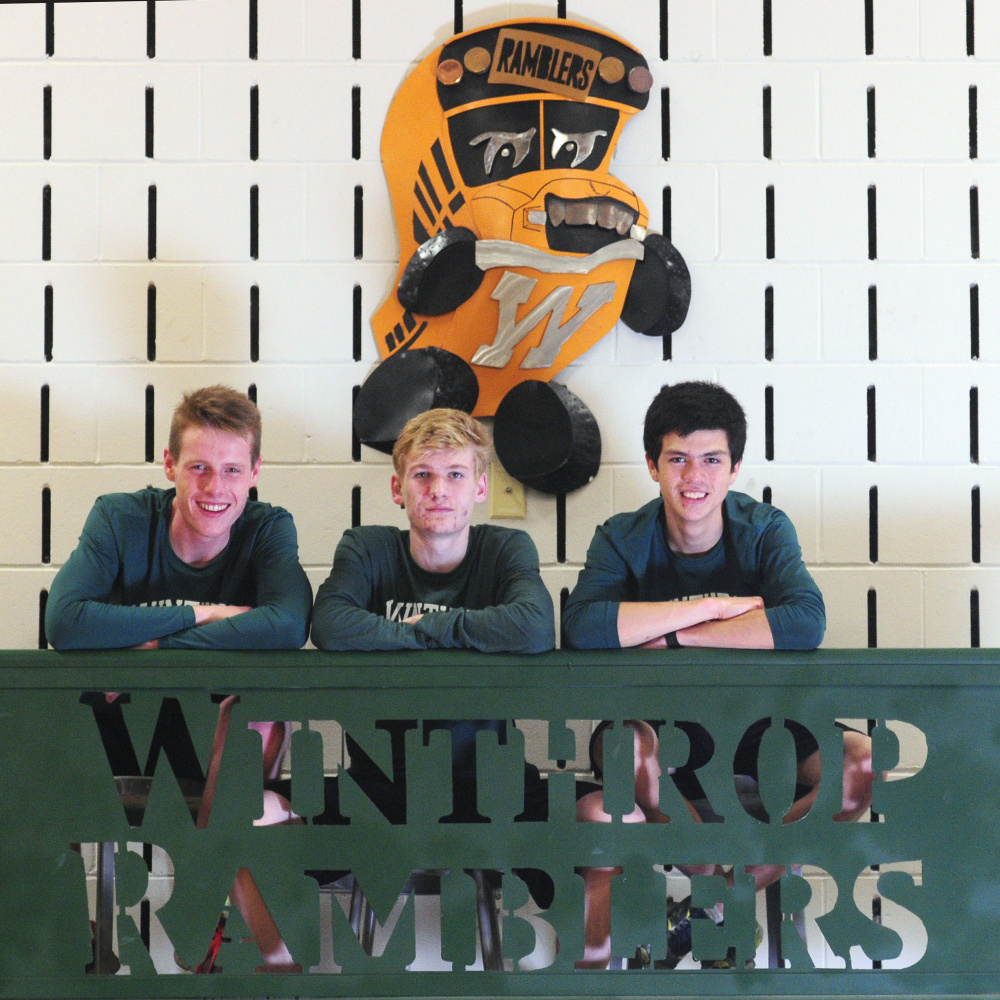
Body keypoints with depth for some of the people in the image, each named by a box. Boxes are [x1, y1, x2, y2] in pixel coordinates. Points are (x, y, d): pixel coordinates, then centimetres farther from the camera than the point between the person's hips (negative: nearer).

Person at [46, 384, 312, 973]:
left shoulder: (268, 529, -8)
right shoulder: (121, 519, -9)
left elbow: (289, 625, -29)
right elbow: (64, 622, -27)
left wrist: (152, 647, -29)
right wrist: (200, 614, -24)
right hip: (116, 736, 1)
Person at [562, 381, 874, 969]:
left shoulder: (764, 529, -5)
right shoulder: (623, 540, -6)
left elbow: (806, 624, -26)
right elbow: (582, 628, -28)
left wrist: (672, 638, -25)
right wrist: (714, 607, -26)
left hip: (757, 722, 2)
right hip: (658, 728, -2)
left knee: (864, 765, -24)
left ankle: (733, 891, -7)